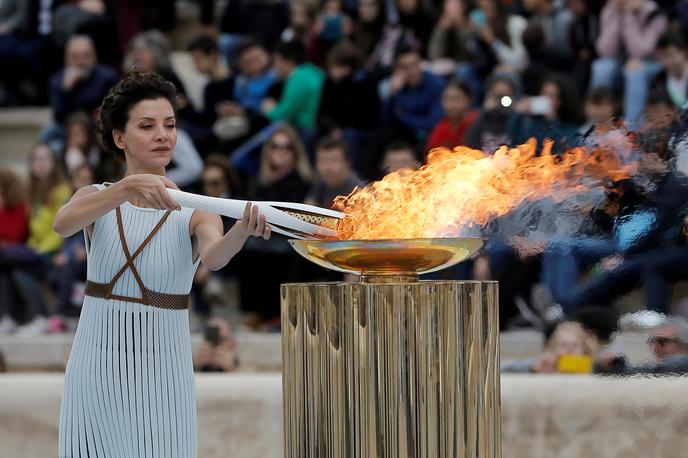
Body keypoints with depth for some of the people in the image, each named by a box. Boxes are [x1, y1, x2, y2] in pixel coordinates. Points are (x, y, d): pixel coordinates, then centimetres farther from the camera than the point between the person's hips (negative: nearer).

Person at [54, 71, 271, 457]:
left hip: (162, 378, -1)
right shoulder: (96, 198, 2)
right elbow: (63, 223, -21)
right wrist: (130, 187, -37)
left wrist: (243, 230, -47)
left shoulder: (193, 214, -2)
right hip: (96, 369, 1)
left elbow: (214, 257, -24)